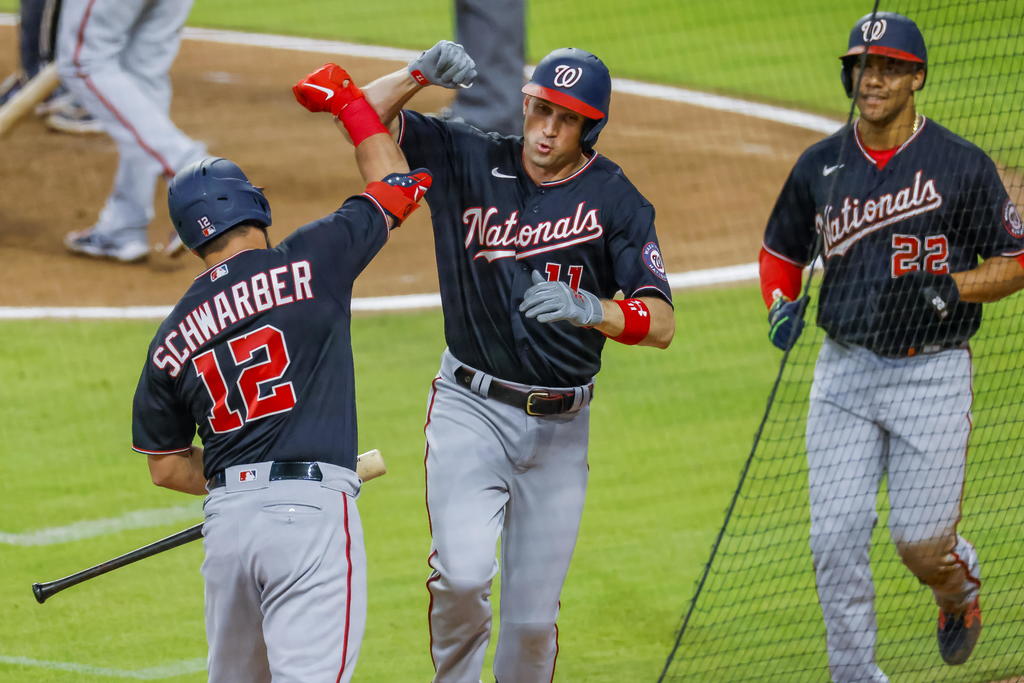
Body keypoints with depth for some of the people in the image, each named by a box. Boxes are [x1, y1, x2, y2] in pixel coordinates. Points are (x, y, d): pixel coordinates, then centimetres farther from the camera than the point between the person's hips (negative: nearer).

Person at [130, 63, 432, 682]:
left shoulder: (171, 339, 12)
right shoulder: (304, 264, 0)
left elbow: (166, 467, 18)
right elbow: (394, 187, 15)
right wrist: (347, 101, 27)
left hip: (224, 518, 5)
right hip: (312, 514, -5)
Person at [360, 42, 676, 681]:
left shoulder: (617, 201, -3)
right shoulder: (470, 161, 1)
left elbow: (661, 324, -12)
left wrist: (588, 309, -31)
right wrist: (422, 73, -20)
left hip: (561, 428, 1)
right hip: (472, 409, -1)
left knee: (534, 616, 4)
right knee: (463, 573, -21)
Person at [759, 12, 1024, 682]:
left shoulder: (963, 166, -6)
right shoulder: (820, 166, 4)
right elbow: (782, 250, 17)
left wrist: (948, 287, -18)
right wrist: (782, 304, -3)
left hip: (933, 374, -3)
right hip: (845, 372, 3)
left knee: (920, 544, -3)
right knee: (836, 539, -4)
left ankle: (960, 586, 34)